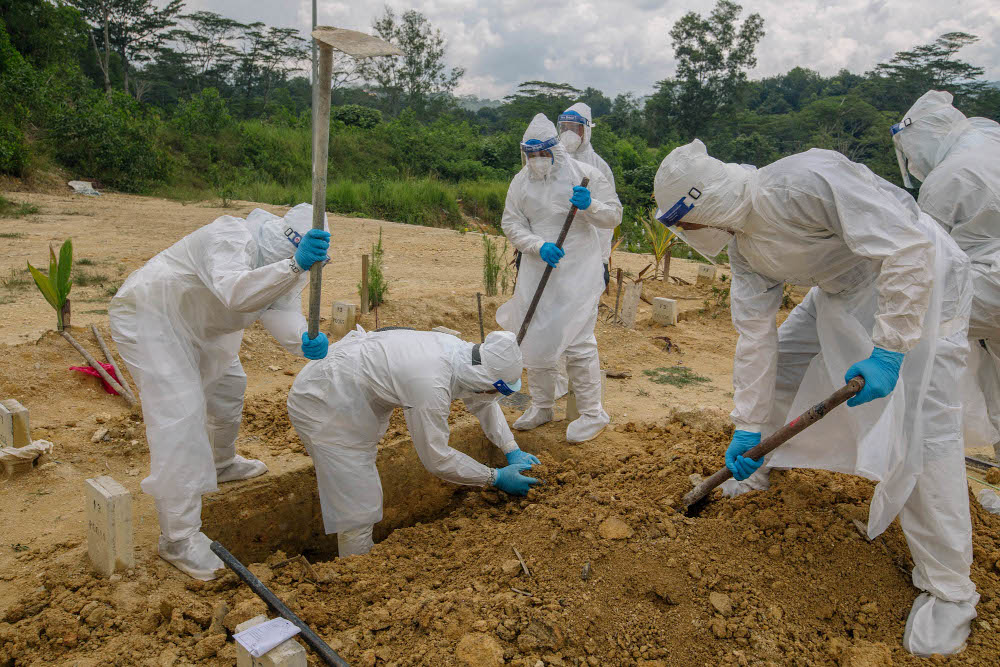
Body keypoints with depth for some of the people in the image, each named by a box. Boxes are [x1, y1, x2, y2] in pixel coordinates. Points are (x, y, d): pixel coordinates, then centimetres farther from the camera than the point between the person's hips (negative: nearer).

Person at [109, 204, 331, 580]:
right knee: (180, 414, -18)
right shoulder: (232, 238, -33)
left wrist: (304, 340, -44)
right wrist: (295, 265, -66)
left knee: (228, 384, 24)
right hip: (146, 315, -9)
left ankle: (222, 464, 51)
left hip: (193, 324, 10)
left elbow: (281, 311, -22)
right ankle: (178, 538, -11)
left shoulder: (283, 262, -6)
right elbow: (236, 292, -53)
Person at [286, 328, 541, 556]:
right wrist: (497, 477, -15)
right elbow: (436, 458, -24)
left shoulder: (459, 351, -9)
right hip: (321, 406, -9)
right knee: (358, 510, -6)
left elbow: (483, 401, 12)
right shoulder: (431, 386, -36)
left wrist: (513, 451, 8)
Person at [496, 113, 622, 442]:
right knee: (534, 337, 11)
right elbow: (511, 222, 1)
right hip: (536, 269, 5)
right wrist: (538, 246, -16)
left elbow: (614, 217, -3)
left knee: (576, 340, -10)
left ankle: (592, 413, 5)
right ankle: (541, 406, 29)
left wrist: (589, 205, -24)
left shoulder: (583, 174, -5)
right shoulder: (521, 181, 5)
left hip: (577, 269, -5)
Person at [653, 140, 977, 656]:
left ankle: (949, 589, 1)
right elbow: (754, 333, -4)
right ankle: (756, 471, 35)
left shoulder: (806, 180, -33)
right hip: (843, 290, 8)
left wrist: (888, 349, -35)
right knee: (777, 359, 9)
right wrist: (749, 427, -4)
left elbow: (909, 247, -34)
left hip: (919, 284, -8)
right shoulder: (743, 246, -6)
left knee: (923, 425, -13)